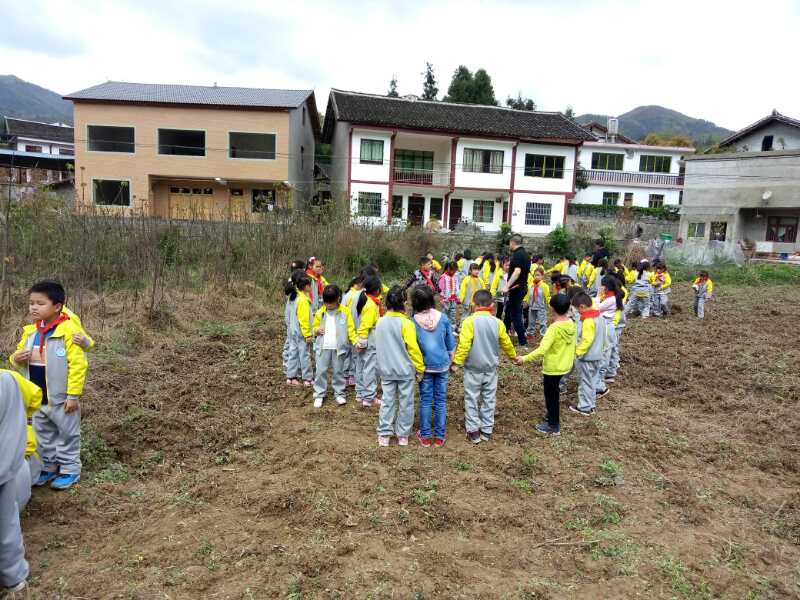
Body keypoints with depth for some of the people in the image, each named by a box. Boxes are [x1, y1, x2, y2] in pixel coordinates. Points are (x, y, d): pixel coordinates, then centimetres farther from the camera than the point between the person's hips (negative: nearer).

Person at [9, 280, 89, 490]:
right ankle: (48, 467, 35)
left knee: (67, 435, 8)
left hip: (60, 398, -7)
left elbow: (78, 365, -20)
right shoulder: (30, 331, 3)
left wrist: (73, 395, -19)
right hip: (38, 398, 7)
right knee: (43, 436, 20)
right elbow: (19, 355, 16)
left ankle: (70, 470, 22)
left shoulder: (68, 330, -20)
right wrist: (16, 359, -11)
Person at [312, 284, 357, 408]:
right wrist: (317, 330, -9)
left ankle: (339, 394, 21)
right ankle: (319, 395, 14)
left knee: (338, 371, 8)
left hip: (339, 347, -2)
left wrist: (356, 341, -16)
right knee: (321, 371, 4)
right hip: (323, 347, 2)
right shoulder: (320, 312, 4)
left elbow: (350, 328, -4)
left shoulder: (345, 311, -4)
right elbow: (315, 326, 15)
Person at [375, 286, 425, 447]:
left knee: (387, 401, 10)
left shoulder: (380, 322, -1)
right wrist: (420, 368, -3)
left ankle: (384, 435, 13)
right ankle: (403, 436, 16)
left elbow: (379, 346, 9)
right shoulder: (406, 324, -16)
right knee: (405, 402, 8)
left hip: (386, 370, 4)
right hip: (405, 370, -4)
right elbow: (413, 348, -13)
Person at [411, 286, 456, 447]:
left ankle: (425, 436, 17)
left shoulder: (414, 321, -11)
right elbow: (450, 343, 3)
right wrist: (451, 361, 18)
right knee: (440, 400, 9)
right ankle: (439, 436, 16)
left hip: (424, 366, -1)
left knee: (425, 400, 10)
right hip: (442, 365, 1)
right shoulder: (443, 318, -7)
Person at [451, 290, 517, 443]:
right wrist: (514, 357, 26)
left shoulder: (470, 321, -16)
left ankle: (473, 432, 10)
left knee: (471, 399, 7)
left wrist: (456, 362, -11)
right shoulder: (498, 322, -3)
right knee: (489, 399, 13)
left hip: (473, 368, -3)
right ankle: (486, 430, 19)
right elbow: (506, 343, 9)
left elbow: (464, 345, -20)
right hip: (491, 368, 4)